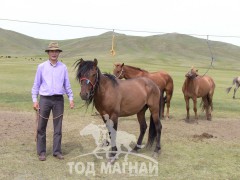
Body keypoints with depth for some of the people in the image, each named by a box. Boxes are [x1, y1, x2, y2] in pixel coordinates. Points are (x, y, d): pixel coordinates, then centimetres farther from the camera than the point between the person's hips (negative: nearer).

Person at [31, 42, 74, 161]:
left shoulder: (63, 67, 4)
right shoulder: (41, 67, 1)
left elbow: (67, 84, 8)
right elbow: (36, 84, 4)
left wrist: (71, 98, 0)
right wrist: (34, 100, -3)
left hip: (59, 100, 1)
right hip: (45, 99, -1)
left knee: (58, 127, 6)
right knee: (41, 127, 4)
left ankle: (57, 151, 16)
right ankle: (41, 152, 15)